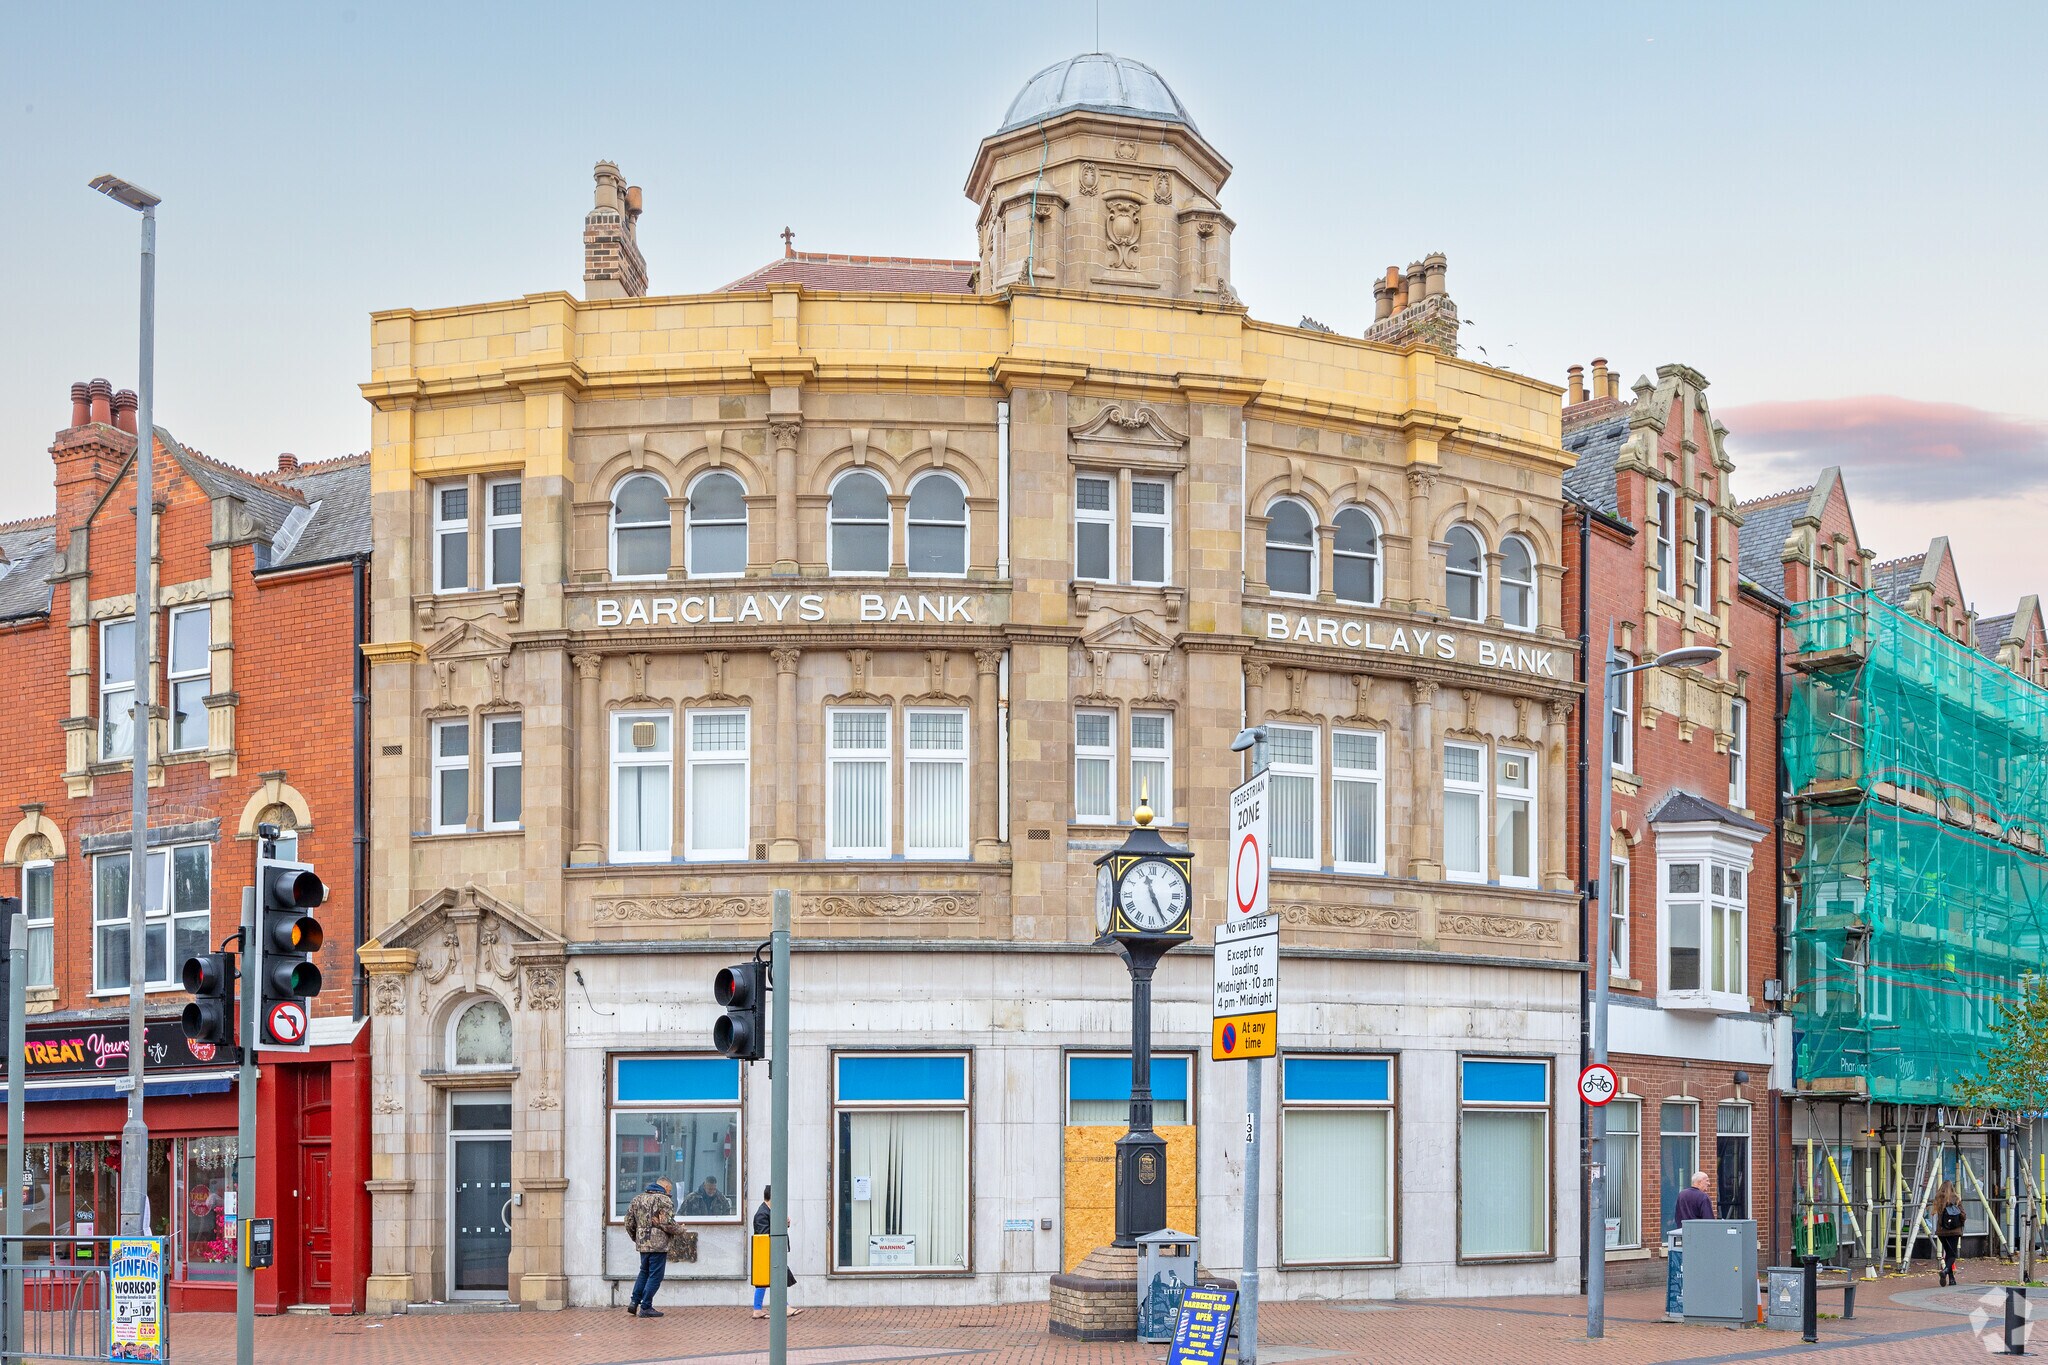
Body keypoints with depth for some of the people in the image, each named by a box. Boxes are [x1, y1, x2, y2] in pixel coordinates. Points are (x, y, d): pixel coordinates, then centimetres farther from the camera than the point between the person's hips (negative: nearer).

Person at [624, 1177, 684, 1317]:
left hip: (642, 1243, 6)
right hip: (658, 1244, -6)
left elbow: (629, 1223, 12)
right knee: (655, 1275, 2)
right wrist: (680, 1229, 1)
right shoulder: (664, 1199, -10)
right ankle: (645, 1307, 2)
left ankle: (634, 1303, 16)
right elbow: (668, 1224, -17)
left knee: (644, 1272, 21)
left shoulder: (637, 1199, 11)